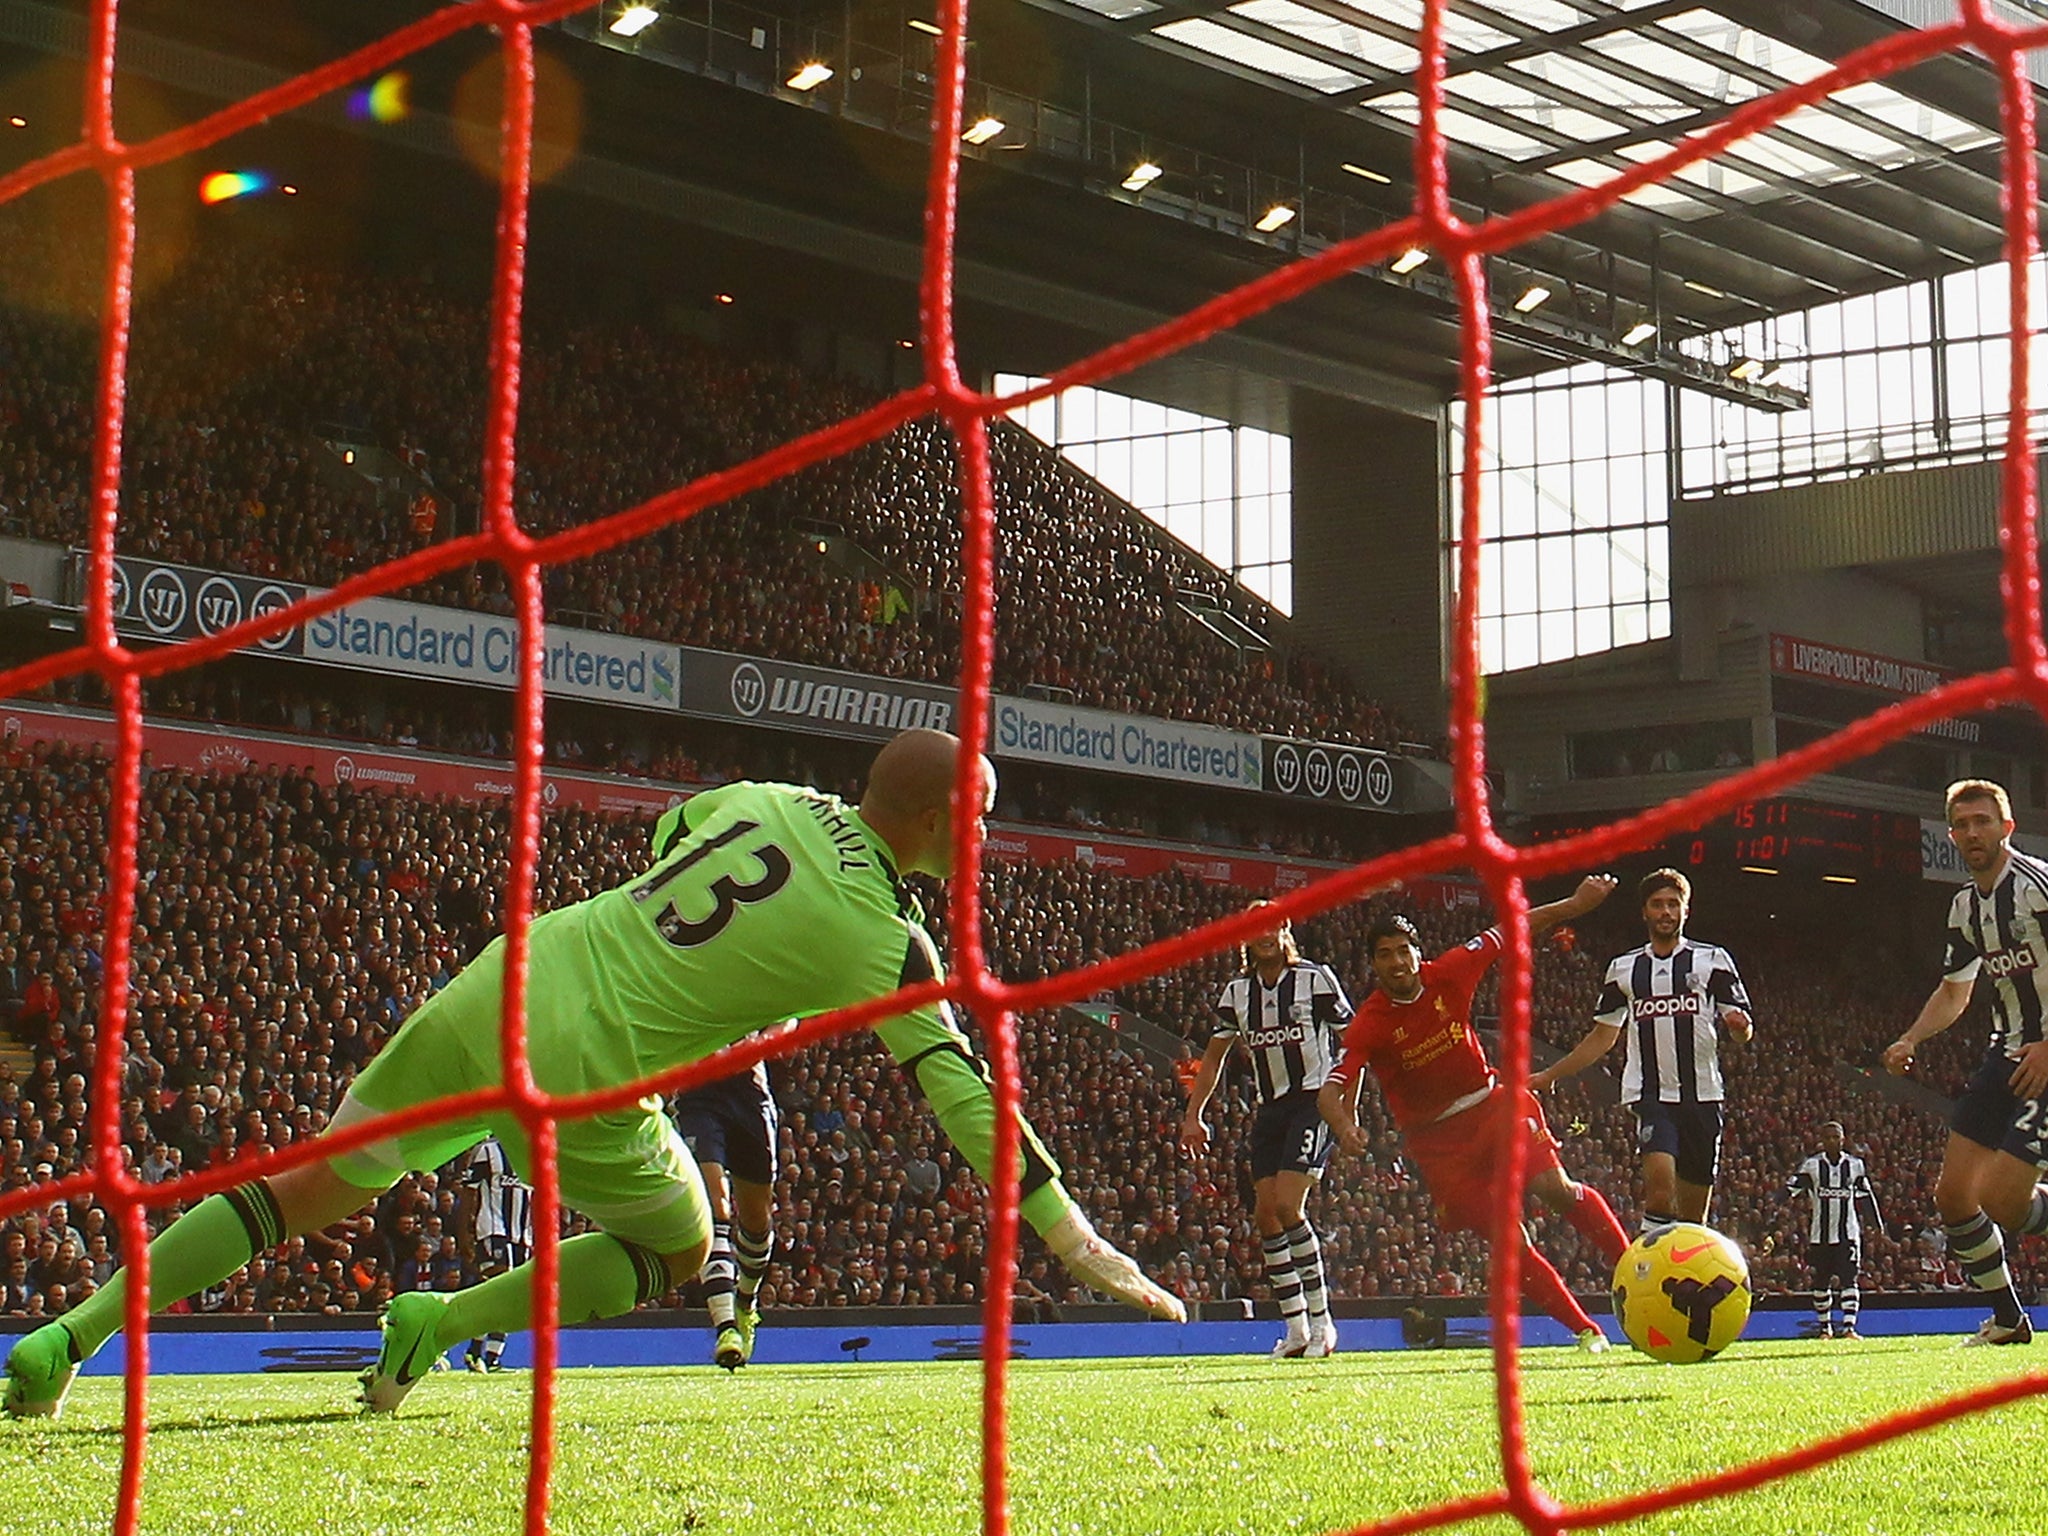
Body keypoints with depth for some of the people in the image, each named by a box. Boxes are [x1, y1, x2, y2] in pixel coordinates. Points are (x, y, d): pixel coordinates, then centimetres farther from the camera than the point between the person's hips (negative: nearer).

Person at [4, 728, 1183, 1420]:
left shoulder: (768, 799, 8)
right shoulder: (885, 942, -6)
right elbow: (966, 1098, -5)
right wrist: (1079, 1243, 1)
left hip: (497, 981, 5)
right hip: (577, 1073, -5)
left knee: (311, 1192, 14)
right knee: (679, 1251, 22)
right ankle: (447, 1320, 8)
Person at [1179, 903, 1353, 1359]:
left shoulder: (1315, 978, -4)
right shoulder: (1237, 991, 10)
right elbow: (1214, 1056, 16)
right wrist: (1193, 1115, 10)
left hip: (1314, 1103, -6)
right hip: (1269, 1110, 6)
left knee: (1287, 1205, -18)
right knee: (1265, 1212, -2)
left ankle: (1321, 1320, -8)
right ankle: (1296, 1329, 4)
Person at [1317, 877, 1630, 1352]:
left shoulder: (1448, 974, -8)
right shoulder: (1369, 1026, -15)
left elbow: (1510, 932, 5)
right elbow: (1332, 1091, -23)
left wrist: (1576, 903, 8)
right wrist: (1345, 1126, -45)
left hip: (1491, 1103, 2)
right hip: (1436, 1139, -2)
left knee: (1556, 1188, -19)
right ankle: (1585, 1329, 1)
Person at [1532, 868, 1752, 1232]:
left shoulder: (1713, 960, 8)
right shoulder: (1624, 969, 14)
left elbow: (1743, 1032, 5)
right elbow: (1601, 1039, 21)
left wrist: (1740, 1026, -20)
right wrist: (1546, 1077, 17)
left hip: (1702, 1094, 0)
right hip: (1651, 1093, 0)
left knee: (1694, 1212, 3)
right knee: (1660, 1180, -25)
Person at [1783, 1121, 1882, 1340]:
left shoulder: (1855, 1165, 5)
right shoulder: (1812, 1165, 0)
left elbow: (1866, 1195, 11)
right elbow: (1793, 1185, -7)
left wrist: (1877, 1224, 12)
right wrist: (1788, 1196, -28)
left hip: (1848, 1231, 0)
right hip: (1820, 1232, 0)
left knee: (1849, 1278, -11)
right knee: (1821, 1281, 8)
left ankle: (1849, 1326, -16)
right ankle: (1824, 1326, 21)